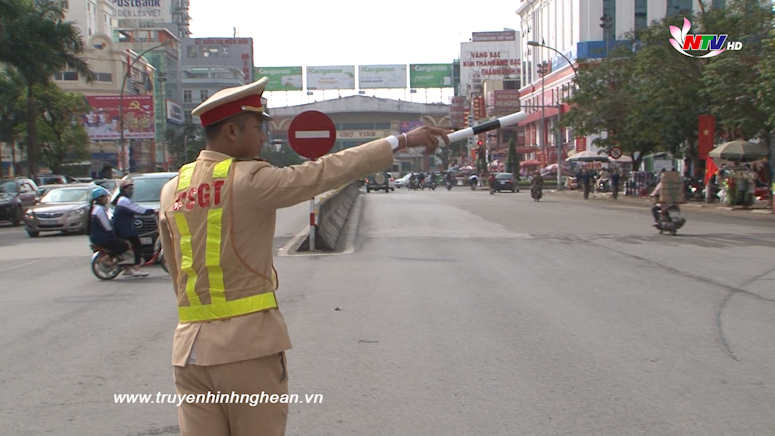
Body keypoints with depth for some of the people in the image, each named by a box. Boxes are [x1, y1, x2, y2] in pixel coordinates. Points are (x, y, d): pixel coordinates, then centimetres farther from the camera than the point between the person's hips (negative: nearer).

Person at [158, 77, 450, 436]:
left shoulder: (171, 190, 8)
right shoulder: (249, 181, -10)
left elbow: (176, 271, 14)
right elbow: (327, 171, -11)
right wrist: (403, 141, -6)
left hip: (190, 348, 6)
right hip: (249, 342, -5)